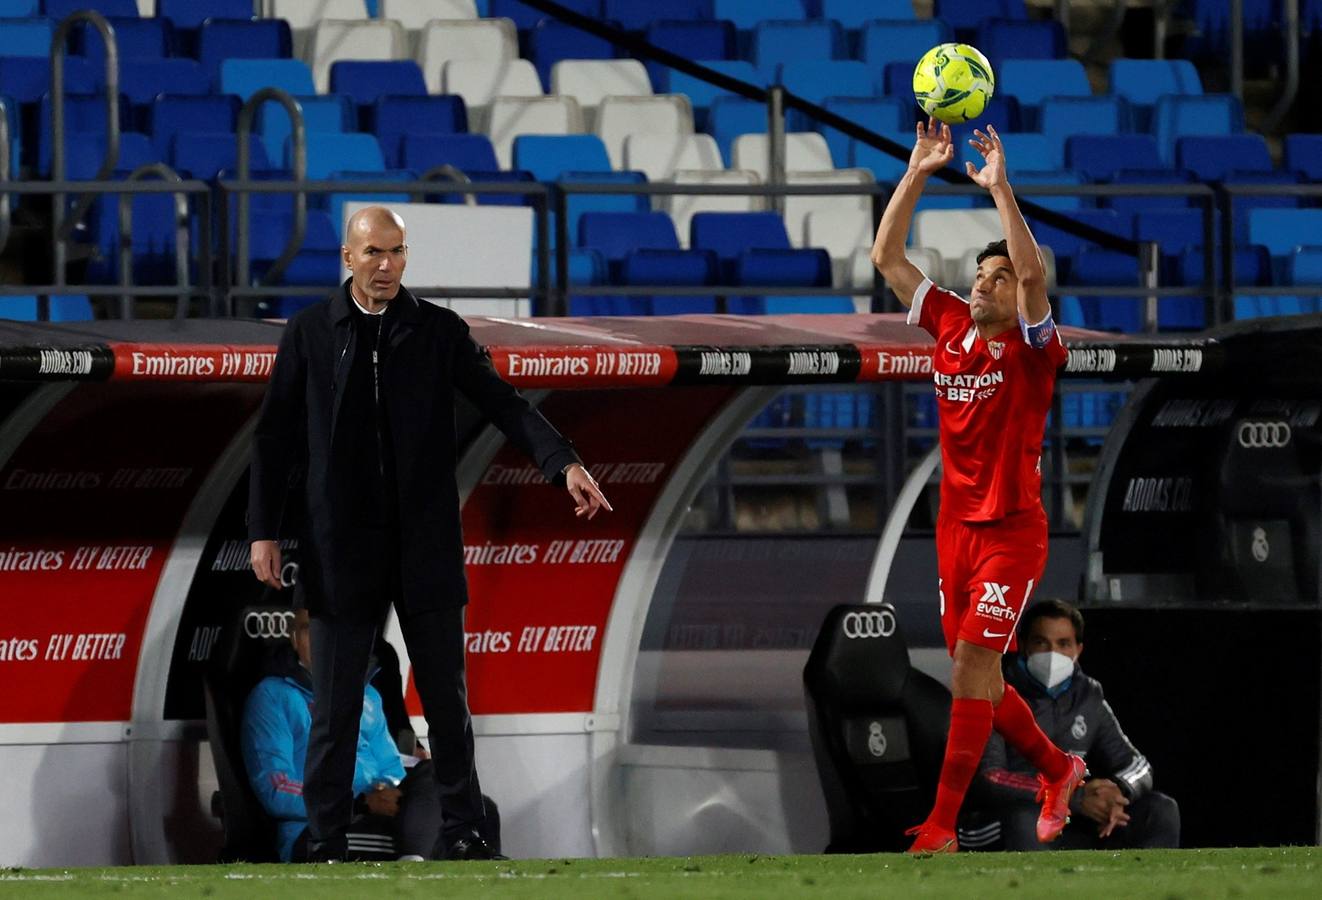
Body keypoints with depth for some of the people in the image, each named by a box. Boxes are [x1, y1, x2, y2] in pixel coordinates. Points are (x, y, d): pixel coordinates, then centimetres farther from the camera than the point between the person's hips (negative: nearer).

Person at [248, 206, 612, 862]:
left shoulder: (440, 332, 3)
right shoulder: (310, 333, 3)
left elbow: (502, 404, -5)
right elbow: (275, 435, 5)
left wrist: (564, 463, -20)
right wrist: (263, 531, 0)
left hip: (426, 546, 1)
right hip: (341, 548, -1)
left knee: (446, 697, 5)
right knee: (334, 705, 2)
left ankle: (461, 833, 13)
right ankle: (324, 844, 8)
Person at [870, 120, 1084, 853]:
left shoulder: (1030, 347, -7)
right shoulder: (950, 329, 8)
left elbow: (1033, 274, -26)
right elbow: (887, 257, 8)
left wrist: (1000, 188, -27)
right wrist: (917, 174, 1)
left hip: (1011, 530, -6)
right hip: (955, 526, 6)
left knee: (972, 668, -12)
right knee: (976, 676, 11)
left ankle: (941, 826, -13)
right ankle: (1056, 769, 34)